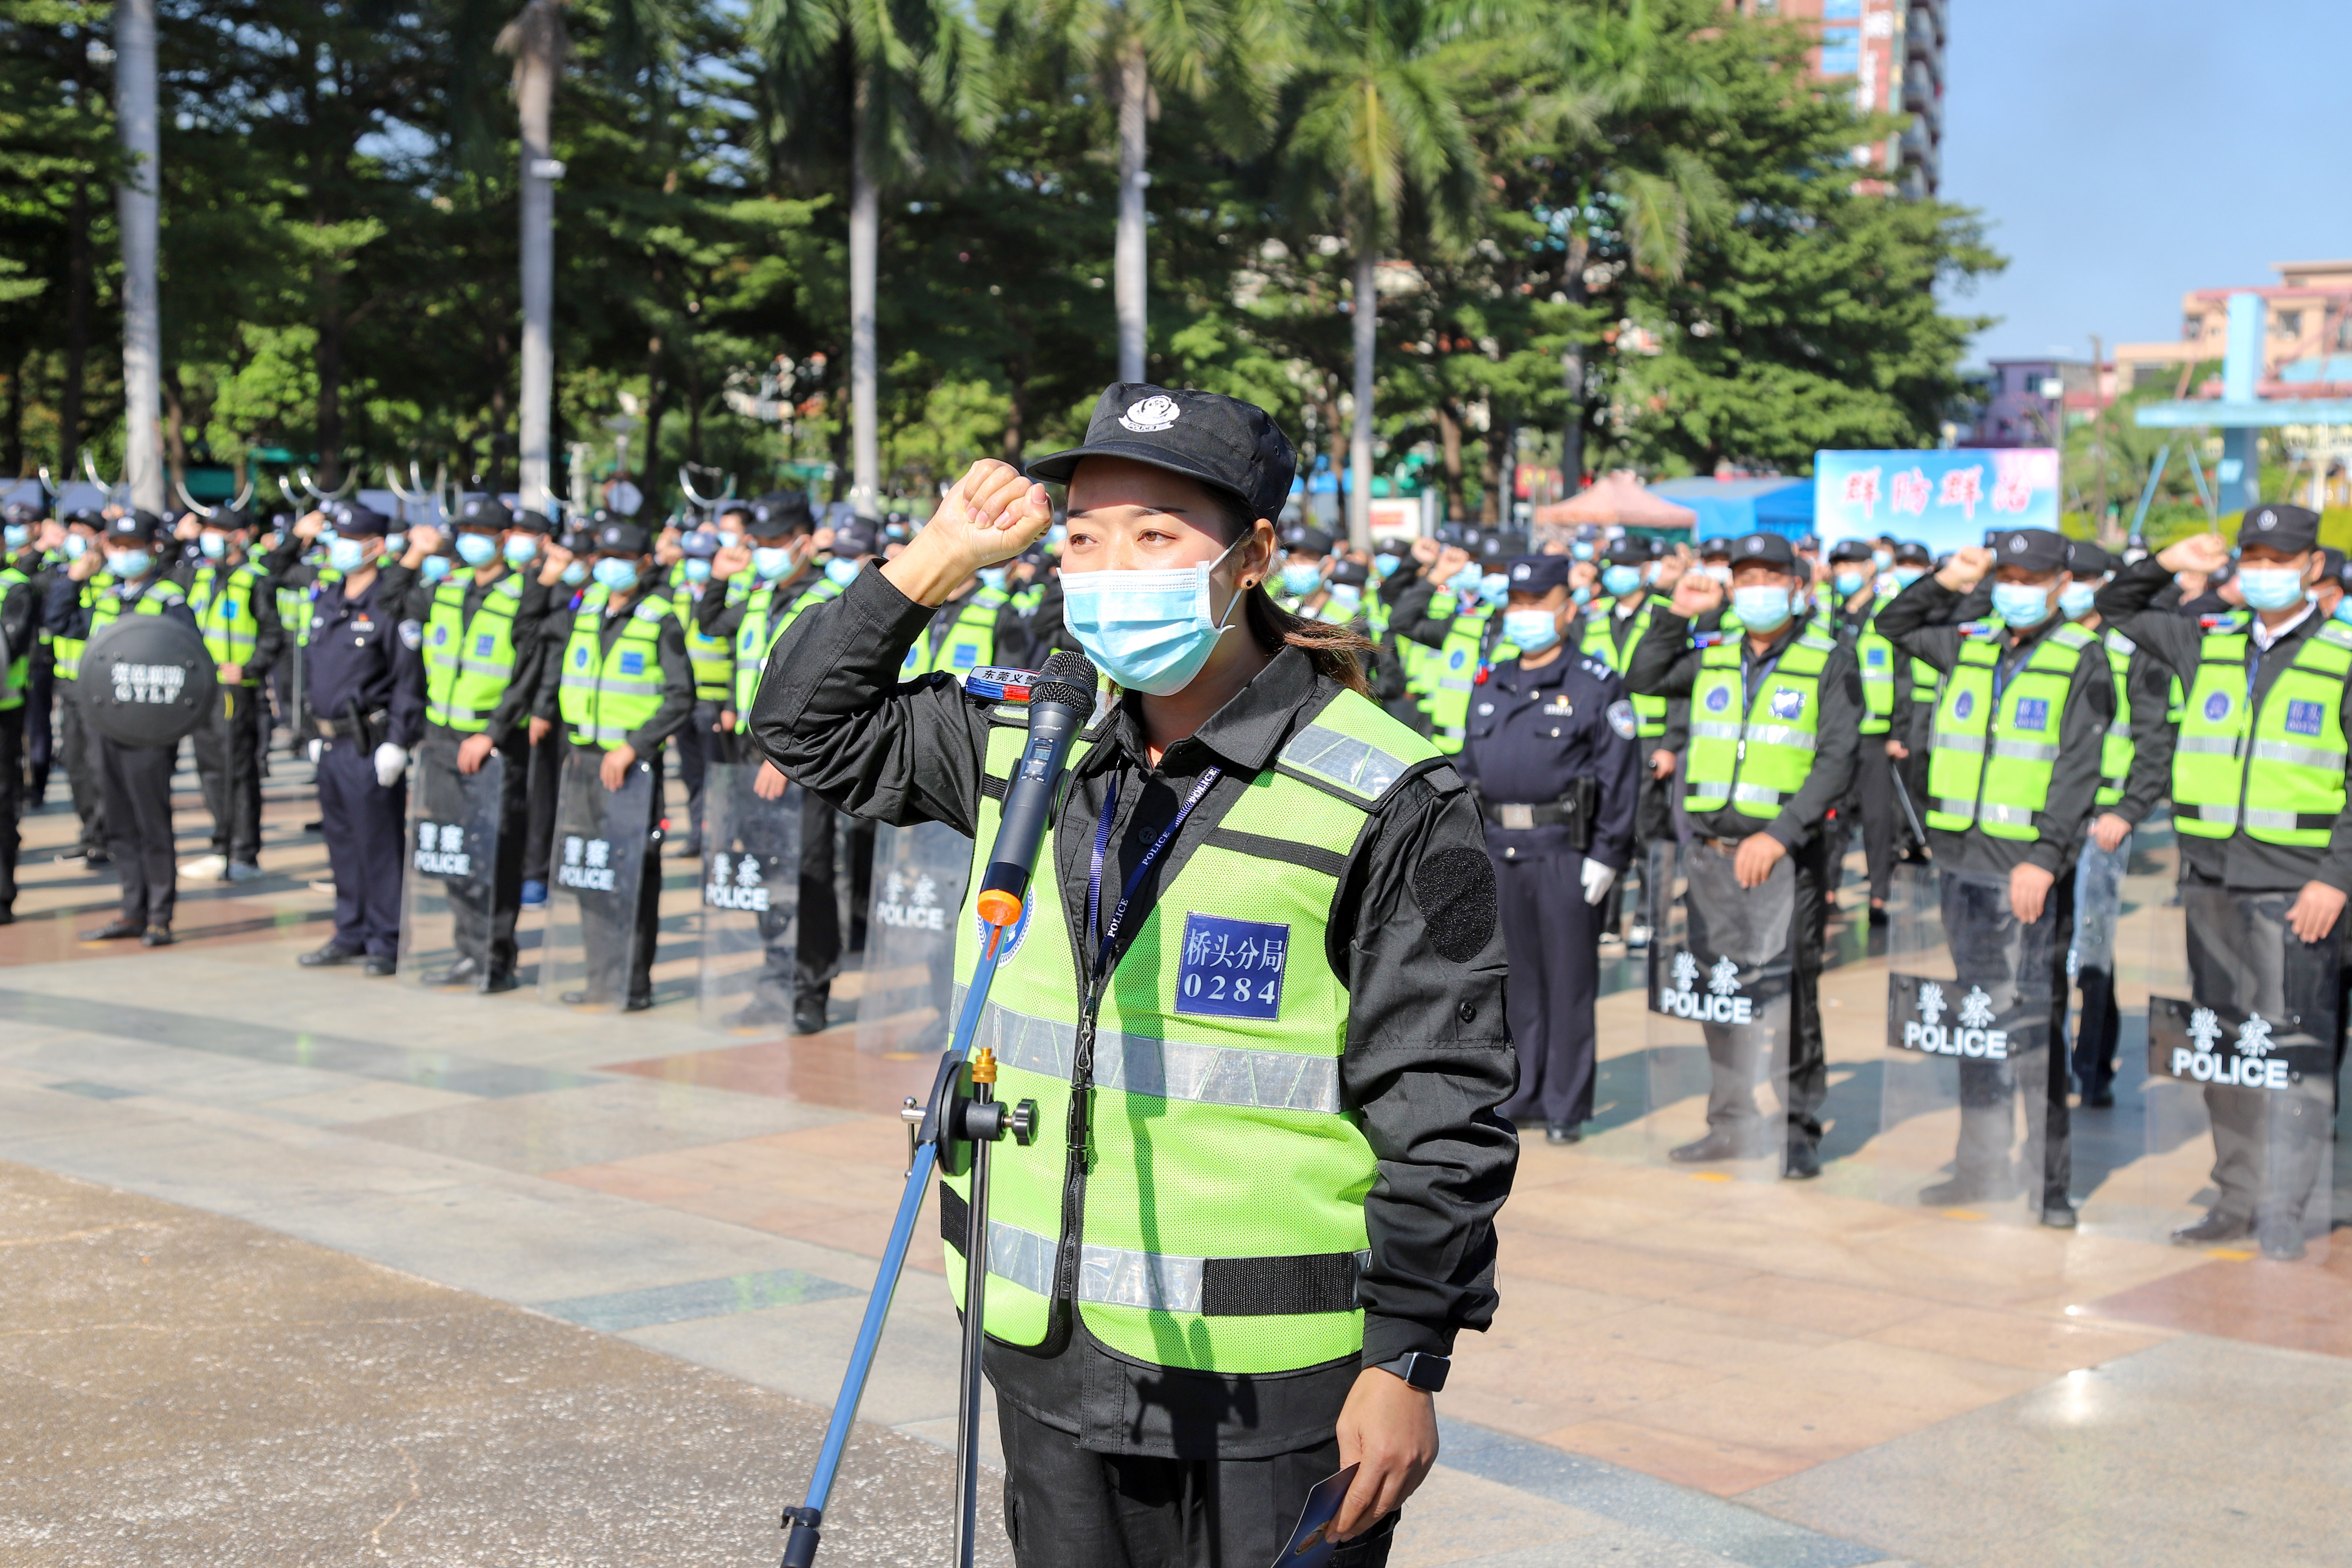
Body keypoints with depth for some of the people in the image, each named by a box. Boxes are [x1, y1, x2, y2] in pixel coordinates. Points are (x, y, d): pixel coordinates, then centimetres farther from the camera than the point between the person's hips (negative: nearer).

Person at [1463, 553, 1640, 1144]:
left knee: (1569, 982, 0)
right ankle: (1526, 1095, 21)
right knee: (1519, 981, 11)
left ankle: (1567, 1107, 8)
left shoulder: (1597, 685, -3)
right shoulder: (1491, 686, 15)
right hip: (1501, 850, 5)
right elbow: (1469, 768, 18)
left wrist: (1607, 855, -13)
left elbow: (1621, 777, -7)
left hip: (1566, 850, -5)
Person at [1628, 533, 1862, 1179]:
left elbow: (1836, 763, -8)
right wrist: (1677, 615, 9)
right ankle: (1732, 1123, 21)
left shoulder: (1830, 664, -1)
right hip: (1711, 853, 4)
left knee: (1788, 997, -4)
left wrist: (1780, 835, -18)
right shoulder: (1711, 657, 12)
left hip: (1785, 858, -4)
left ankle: (1798, 1130, 7)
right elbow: (1642, 681, 19)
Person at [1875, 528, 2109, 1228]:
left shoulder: (2081, 660, -3)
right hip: (1962, 861, 5)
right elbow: (1892, 626, 27)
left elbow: (2079, 771, -10)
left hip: (2031, 869, -5)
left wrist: (2045, 859, -20)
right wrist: (1945, 583, 9)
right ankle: (1983, 1163, 20)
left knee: (2037, 1023, -4)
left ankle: (2049, 1177, 3)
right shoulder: (1970, 646, 12)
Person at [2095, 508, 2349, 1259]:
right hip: (2211, 879, 5)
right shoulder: (2209, 646, 11)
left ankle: (2283, 1213, -3)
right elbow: (2116, 608, 25)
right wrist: (2167, 563, 7)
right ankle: (2237, 1201, 20)